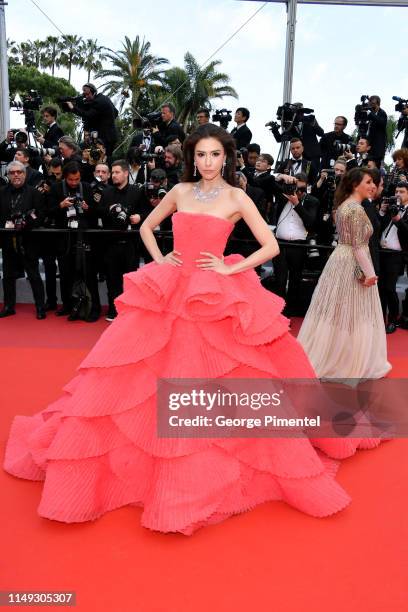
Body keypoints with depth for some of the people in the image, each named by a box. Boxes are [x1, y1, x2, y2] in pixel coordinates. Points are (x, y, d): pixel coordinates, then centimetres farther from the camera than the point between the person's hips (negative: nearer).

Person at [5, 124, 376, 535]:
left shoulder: (237, 198, -1)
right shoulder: (180, 191, 9)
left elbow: (271, 247, -4)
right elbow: (147, 227, 20)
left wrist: (229, 269, -10)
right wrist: (159, 258, 5)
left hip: (215, 296, -3)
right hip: (169, 292, 4)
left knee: (211, 381, 0)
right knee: (153, 380, 5)